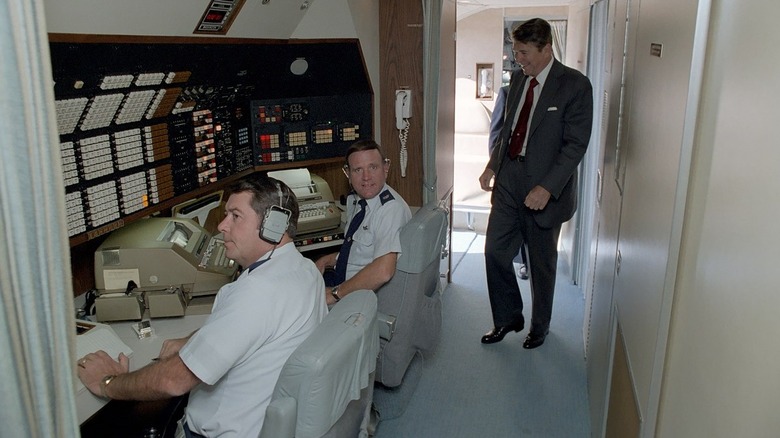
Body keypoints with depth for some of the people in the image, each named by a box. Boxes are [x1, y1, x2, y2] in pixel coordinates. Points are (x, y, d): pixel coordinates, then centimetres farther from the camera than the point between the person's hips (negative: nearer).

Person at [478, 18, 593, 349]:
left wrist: (547, 188, -24)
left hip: (544, 189, -6)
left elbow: (576, 144, -16)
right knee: (495, 251, 7)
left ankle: (539, 327, 32)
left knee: (542, 264, 10)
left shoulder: (574, 85, -12)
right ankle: (508, 318, 29)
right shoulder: (518, 79, 8)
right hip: (508, 181, 6)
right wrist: (492, 165, 6)